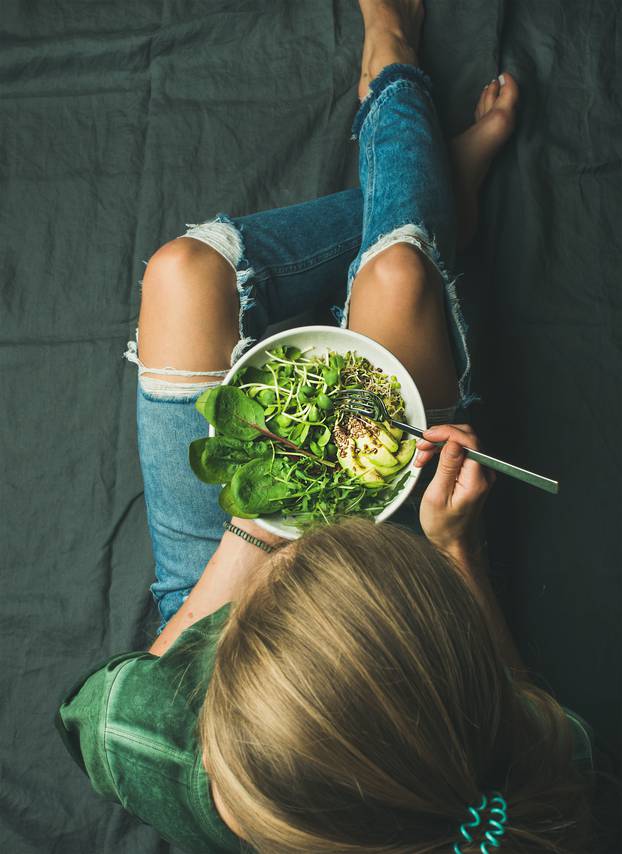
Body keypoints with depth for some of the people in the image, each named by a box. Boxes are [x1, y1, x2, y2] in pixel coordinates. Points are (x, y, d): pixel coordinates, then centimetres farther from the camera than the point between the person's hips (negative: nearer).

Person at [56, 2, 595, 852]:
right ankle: (389, 79, 39)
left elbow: (94, 709, -19)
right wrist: (458, 550, -29)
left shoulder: (169, 768, -45)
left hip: (209, 585, 0)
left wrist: (256, 527, -26)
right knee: (397, 268, -1)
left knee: (187, 268, 1)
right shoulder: (535, 775, -41)